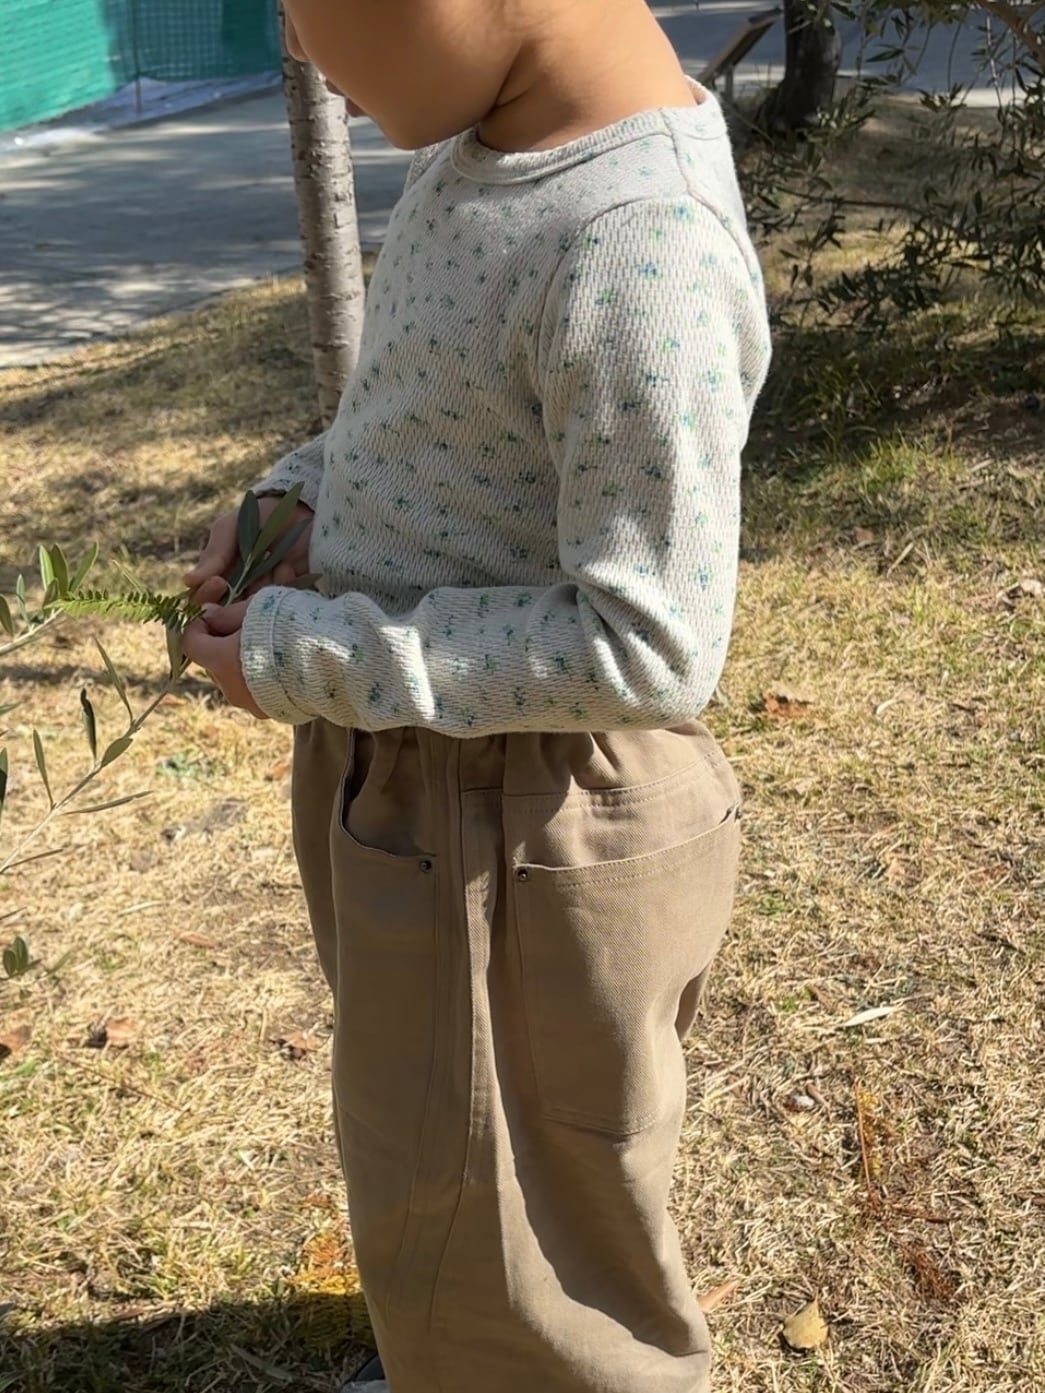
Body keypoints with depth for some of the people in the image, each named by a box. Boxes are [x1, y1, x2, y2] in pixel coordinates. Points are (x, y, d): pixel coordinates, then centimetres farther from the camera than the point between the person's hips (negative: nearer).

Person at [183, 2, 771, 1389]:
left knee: (496, 1249, 15)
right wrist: (297, 498, 0)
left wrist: (308, 658, -20)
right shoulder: (486, 140, 0)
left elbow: (648, 647, -26)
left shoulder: (638, 251, -29)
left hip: (518, 844, -9)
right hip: (410, 782, 9)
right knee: (433, 1174, 31)